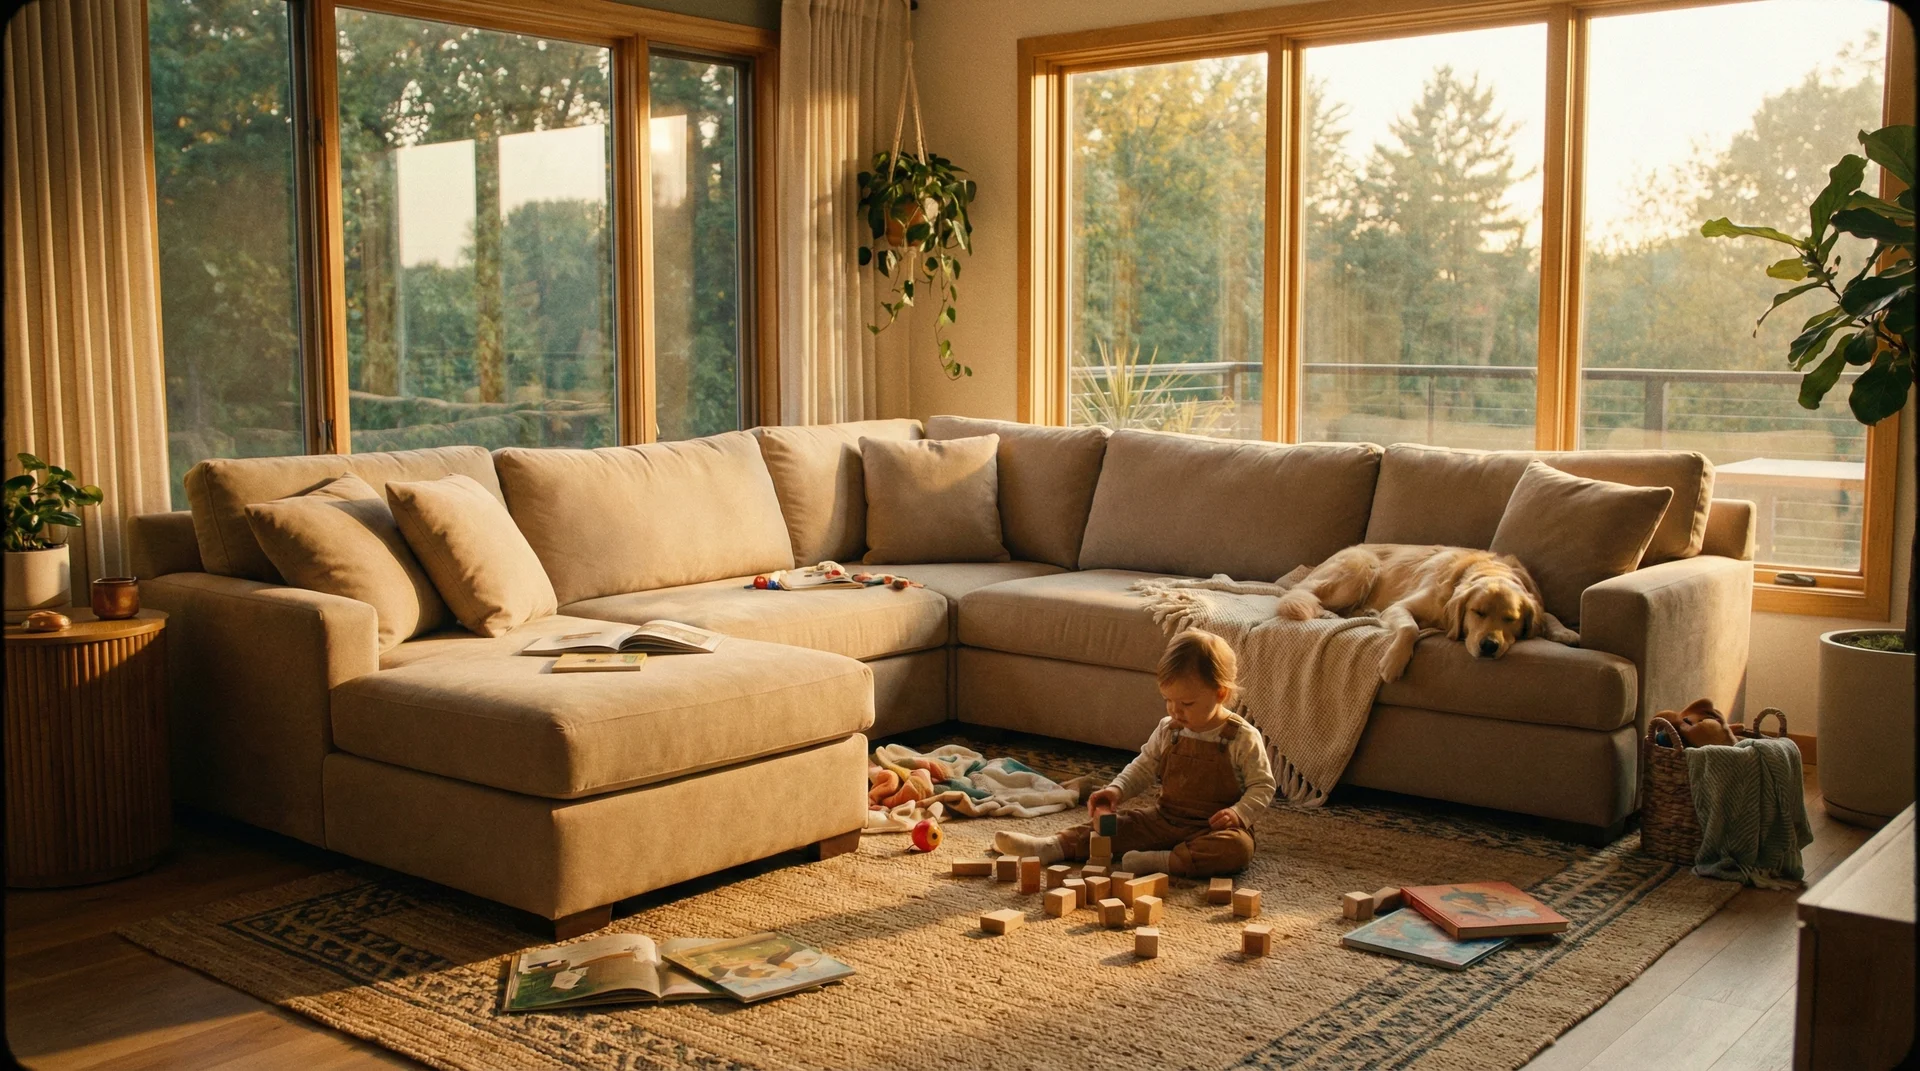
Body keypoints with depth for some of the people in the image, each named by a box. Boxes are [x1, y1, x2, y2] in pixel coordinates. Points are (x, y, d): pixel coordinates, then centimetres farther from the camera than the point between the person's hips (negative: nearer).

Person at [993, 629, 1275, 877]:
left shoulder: (1243, 738, -12)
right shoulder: (1167, 730, 3)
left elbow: (1262, 785, -6)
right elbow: (1144, 767, 13)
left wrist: (1239, 813, -24)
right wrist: (1116, 790, -6)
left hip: (1215, 827, -5)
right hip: (1165, 818, 5)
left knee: (1238, 846, -36)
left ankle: (1161, 862, -43)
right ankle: (1052, 847, -24)